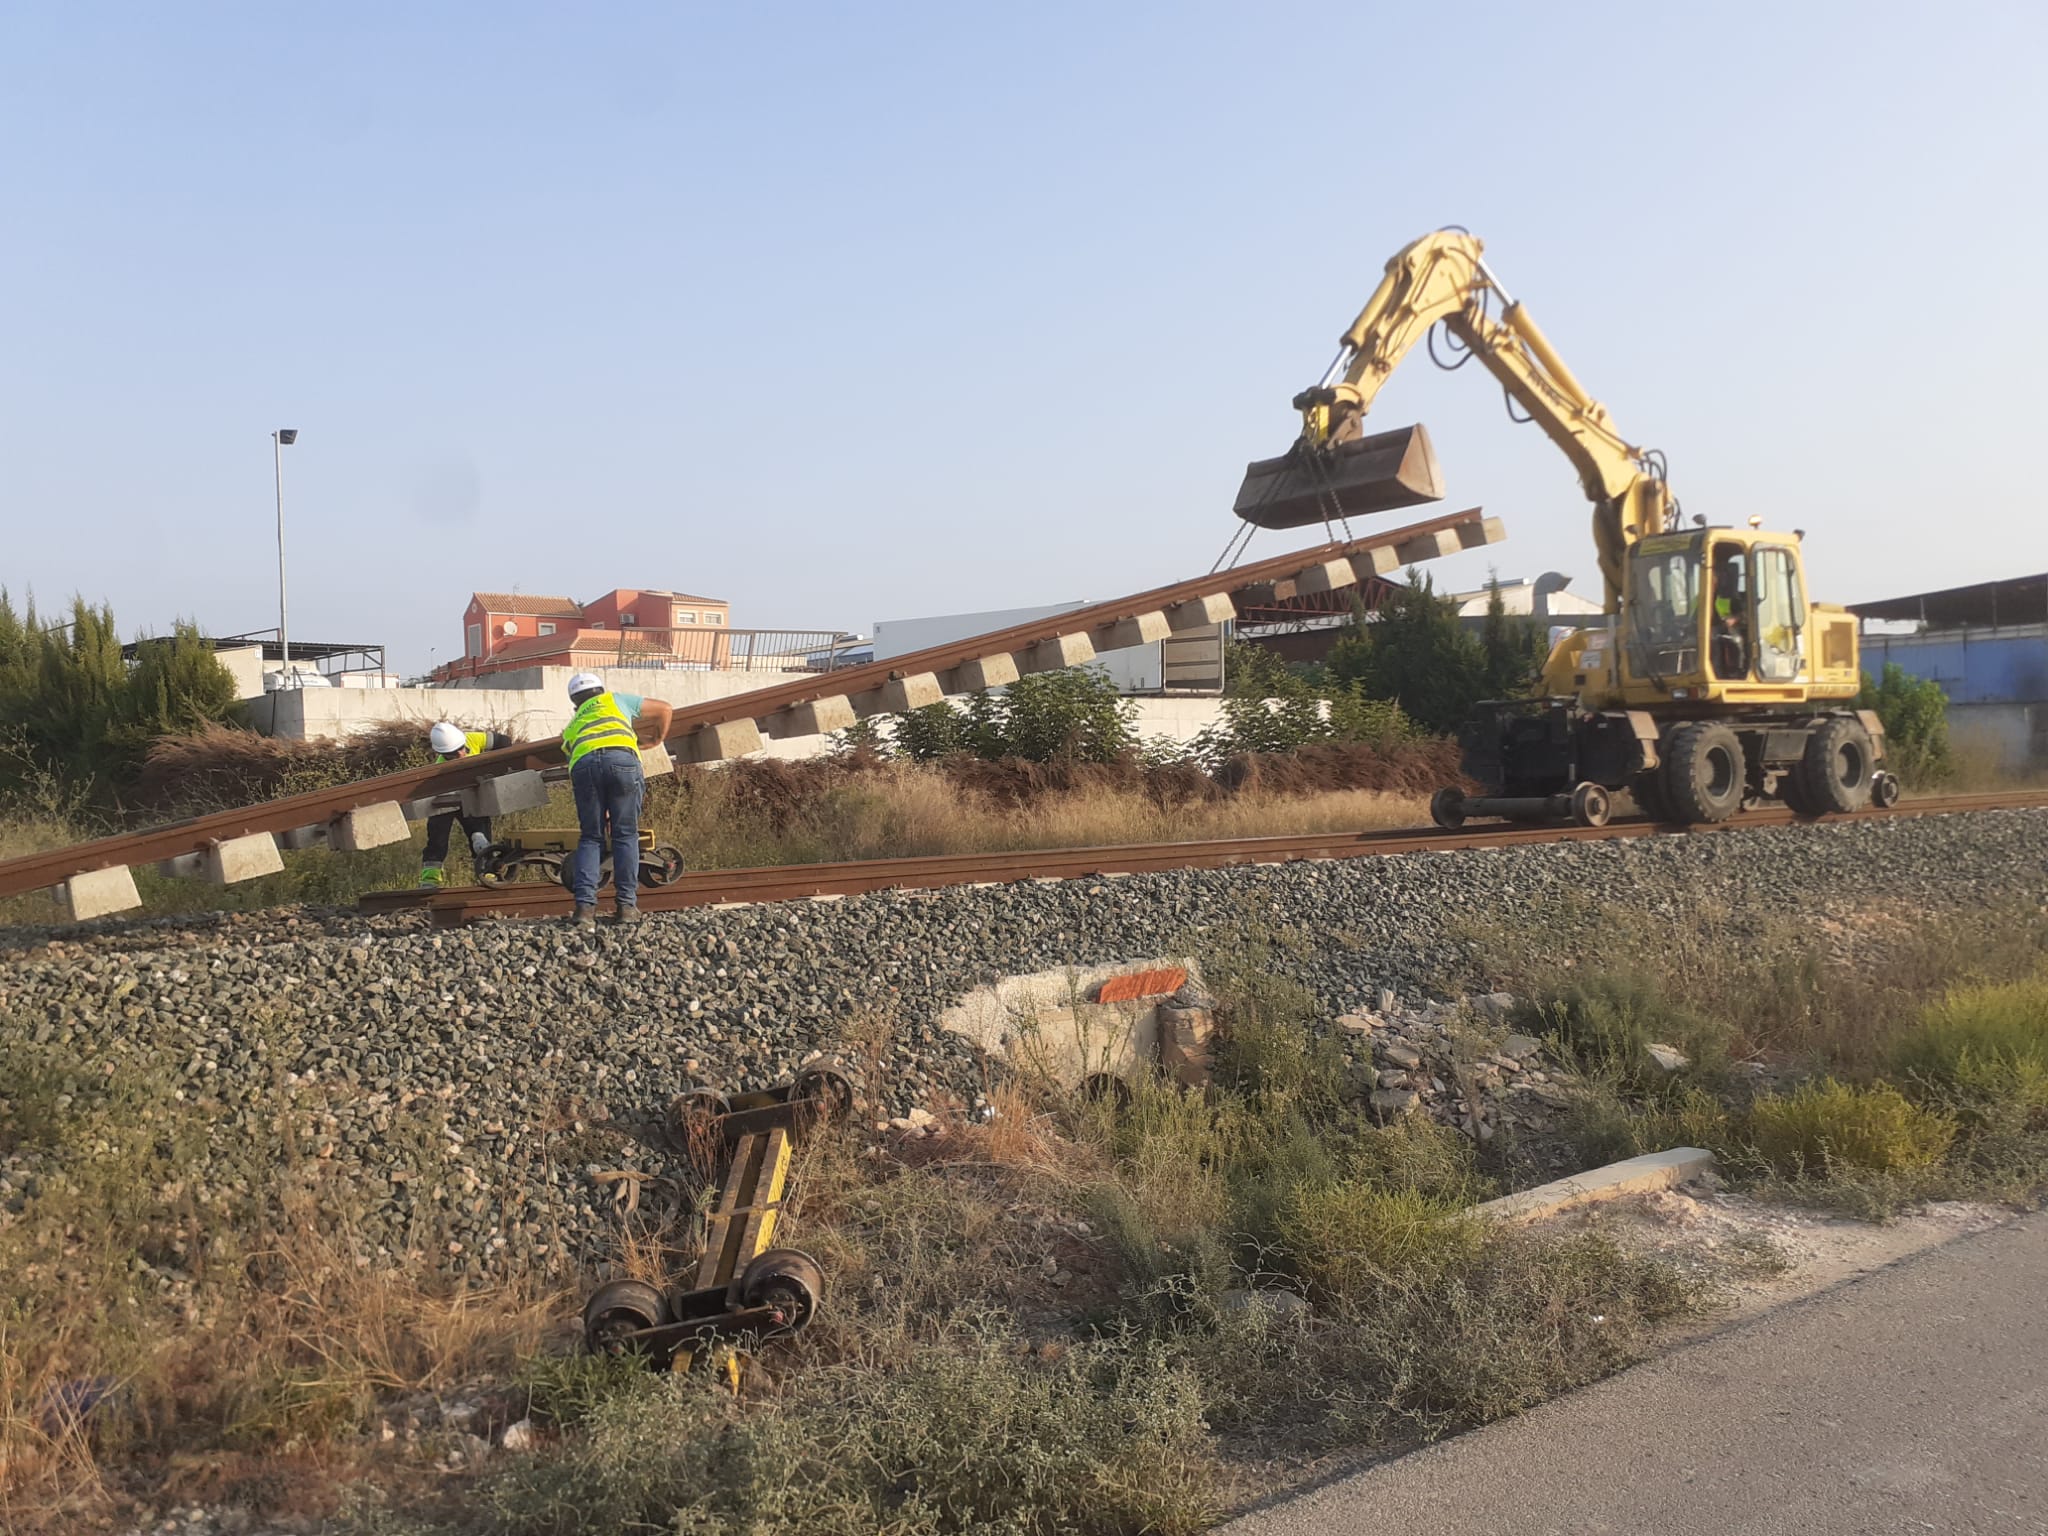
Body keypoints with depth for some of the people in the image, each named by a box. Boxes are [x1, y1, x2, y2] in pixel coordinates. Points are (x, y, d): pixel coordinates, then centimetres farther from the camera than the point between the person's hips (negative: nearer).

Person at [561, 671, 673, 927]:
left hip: (583, 766, 2)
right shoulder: (615, 699, 35)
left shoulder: (572, 726, 40)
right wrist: (657, 740, 57)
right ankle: (627, 905, 4)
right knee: (625, 835, 7)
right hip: (621, 759, -2)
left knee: (590, 838, 11)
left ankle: (585, 906, -3)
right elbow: (665, 709, 40)